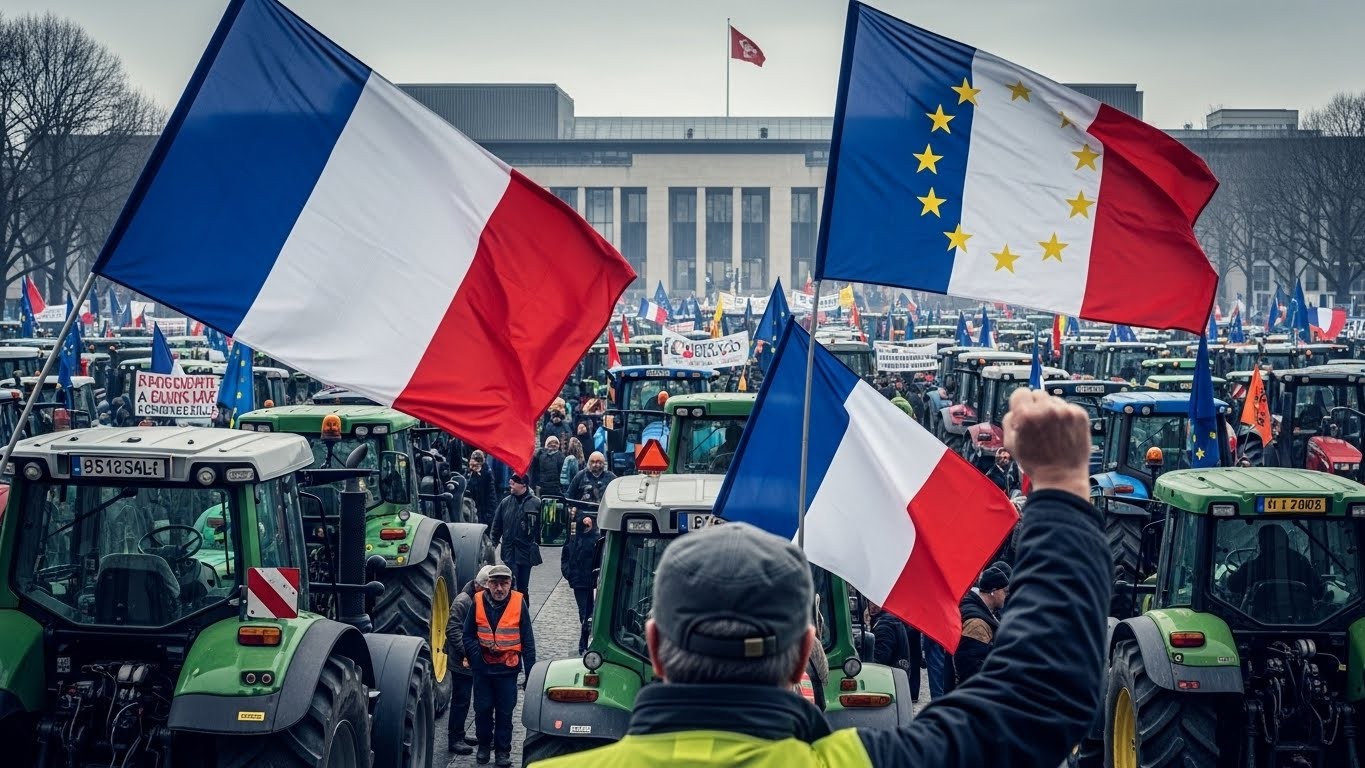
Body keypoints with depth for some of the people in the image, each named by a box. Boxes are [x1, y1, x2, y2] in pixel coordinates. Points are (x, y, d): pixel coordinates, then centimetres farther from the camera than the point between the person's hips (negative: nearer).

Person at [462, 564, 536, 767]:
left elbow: (527, 640, -3)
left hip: (508, 668, -1)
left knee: (505, 711, 6)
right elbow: (468, 635, 3)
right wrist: (476, 656, -11)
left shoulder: (518, 603, -8)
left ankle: (503, 750, 19)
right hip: (482, 668, 1)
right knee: (483, 708, 11)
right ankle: (483, 745, 30)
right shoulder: (478, 602, -5)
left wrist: (530, 672, -4)